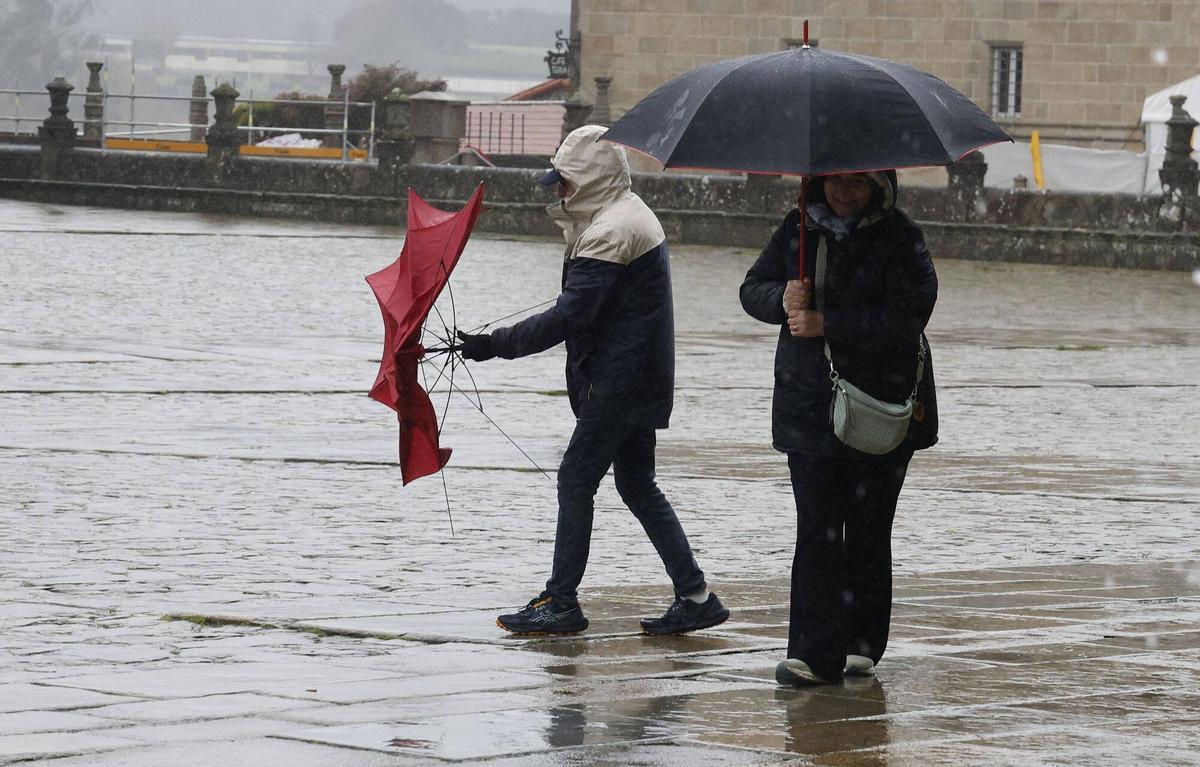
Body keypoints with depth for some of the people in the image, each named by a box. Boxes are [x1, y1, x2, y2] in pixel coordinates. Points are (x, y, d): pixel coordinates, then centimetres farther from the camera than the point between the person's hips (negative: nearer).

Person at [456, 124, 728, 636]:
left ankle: (560, 602, -2)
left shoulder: (610, 232, -18)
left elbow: (567, 317, -24)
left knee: (576, 479, -5)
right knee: (637, 484, 13)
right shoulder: (630, 214, 14)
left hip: (619, 378, -10)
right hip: (640, 377, 10)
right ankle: (695, 597, 12)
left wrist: (494, 345, -23)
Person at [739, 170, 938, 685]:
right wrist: (783, 299, -13)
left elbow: (906, 317, -18)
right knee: (816, 529, -2)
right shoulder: (799, 229, 8)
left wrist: (824, 323, -20)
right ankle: (815, 654, -3)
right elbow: (753, 289, 11)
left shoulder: (900, 239, -7)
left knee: (868, 529, 5)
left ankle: (863, 643, 17)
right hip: (809, 406, 3)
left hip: (880, 410, -3)